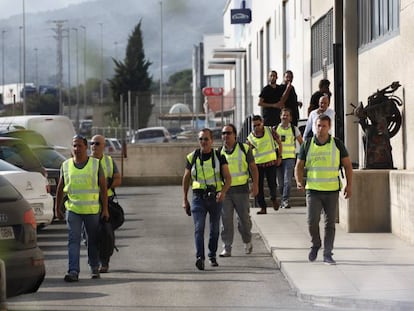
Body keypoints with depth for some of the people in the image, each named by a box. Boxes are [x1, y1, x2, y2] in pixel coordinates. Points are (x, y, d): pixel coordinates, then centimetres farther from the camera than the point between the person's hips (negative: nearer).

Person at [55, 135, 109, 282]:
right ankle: (73, 271, -15)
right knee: (73, 240, -10)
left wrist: (105, 209, -6)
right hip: (72, 209, 1)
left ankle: (94, 267, 28)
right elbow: (60, 188, 13)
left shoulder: (96, 164, 0)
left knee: (93, 240, 10)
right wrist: (57, 208, 11)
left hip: (92, 209, -1)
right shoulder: (66, 165, 5)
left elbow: (103, 187, 0)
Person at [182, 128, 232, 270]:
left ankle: (212, 256, 28)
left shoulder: (219, 157, -1)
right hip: (198, 198, -1)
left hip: (215, 198, 1)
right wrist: (185, 200, 11)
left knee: (214, 229, 10)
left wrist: (223, 192, -24)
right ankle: (200, 257, -25)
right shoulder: (192, 157, 3)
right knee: (199, 228, -15)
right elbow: (186, 179, 12)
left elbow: (228, 178, -5)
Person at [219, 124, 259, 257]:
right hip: (224, 190, 1)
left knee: (244, 218, 6)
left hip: (241, 190, -1)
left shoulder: (244, 149, 0)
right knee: (226, 220, -4)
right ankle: (226, 248, 0)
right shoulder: (219, 152, 7)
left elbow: (253, 168, 4)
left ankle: (247, 241, 29)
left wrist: (255, 184, -6)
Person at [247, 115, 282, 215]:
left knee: (272, 184, 1)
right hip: (258, 164, 0)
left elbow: (279, 143, 7)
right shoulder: (250, 137, -6)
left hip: (271, 163, 0)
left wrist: (279, 157, 3)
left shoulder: (270, 131, -5)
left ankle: (274, 199, 32)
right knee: (258, 186, -1)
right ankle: (262, 207, 9)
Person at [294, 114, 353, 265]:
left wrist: (349, 185, -2)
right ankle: (315, 244, 17)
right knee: (312, 221, -10)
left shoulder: (337, 144, 2)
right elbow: (299, 166, 8)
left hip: (332, 190, 0)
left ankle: (327, 254, 9)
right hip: (313, 190, 0)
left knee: (330, 223, 2)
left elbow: (347, 164, 6)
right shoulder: (307, 145, 3)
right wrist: (299, 182, -10)